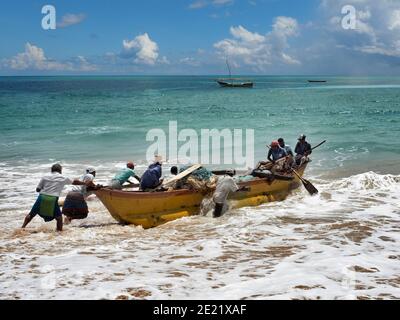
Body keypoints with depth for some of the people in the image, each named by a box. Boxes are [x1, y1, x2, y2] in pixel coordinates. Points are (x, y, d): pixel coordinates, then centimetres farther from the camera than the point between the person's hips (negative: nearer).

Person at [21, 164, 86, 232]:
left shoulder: (45, 177, 13)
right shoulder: (63, 178, 12)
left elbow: (38, 189, 12)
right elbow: (74, 182, 27)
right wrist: (84, 183, 43)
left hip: (42, 197, 2)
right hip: (53, 200, -2)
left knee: (31, 214, 15)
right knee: (59, 217, 14)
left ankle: (22, 228, 10)